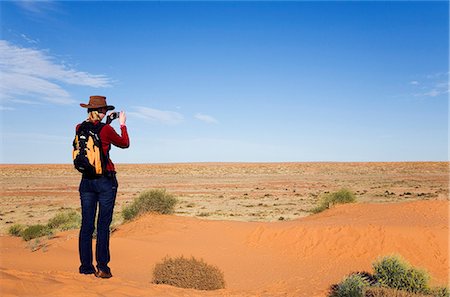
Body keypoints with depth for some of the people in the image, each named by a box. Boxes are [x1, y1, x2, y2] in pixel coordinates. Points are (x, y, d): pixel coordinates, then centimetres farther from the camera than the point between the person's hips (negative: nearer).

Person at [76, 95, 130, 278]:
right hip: (105, 181, -4)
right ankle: (102, 267, 5)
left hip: (86, 181, 5)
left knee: (86, 224, 8)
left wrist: (107, 122, 25)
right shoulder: (106, 129, -11)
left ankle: (86, 267, 14)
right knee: (103, 224, 1)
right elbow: (125, 144, 5)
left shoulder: (80, 129, 3)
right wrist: (122, 124, 17)